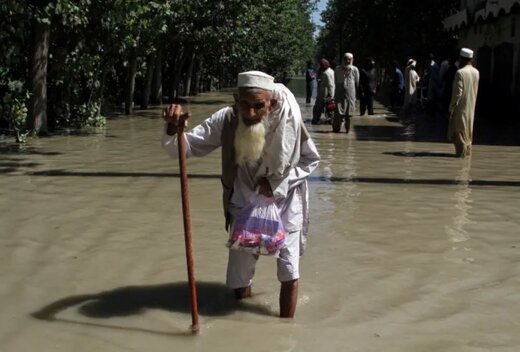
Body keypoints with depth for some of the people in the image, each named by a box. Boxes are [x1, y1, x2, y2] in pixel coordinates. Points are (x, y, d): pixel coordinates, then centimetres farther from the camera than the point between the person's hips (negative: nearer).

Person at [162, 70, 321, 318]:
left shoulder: (289, 119, -24)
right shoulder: (226, 120, -23)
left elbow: (311, 160, -7)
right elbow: (182, 148, -23)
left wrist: (277, 182, -18)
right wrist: (173, 129, -45)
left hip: (284, 204, -1)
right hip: (244, 205, 1)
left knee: (289, 274, 2)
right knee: (239, 283, 10)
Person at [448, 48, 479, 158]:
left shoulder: (460, 72, -19)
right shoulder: (476, 72, 4)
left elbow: (457, 93, -20)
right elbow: (475, 90, 11)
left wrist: (451, 108, -14)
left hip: (461, 107, -7)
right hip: (471, 106, 7)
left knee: (459, 130, 2)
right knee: (468, 129, 17)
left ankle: (461, 152, 3)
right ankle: (467, 150, 23)